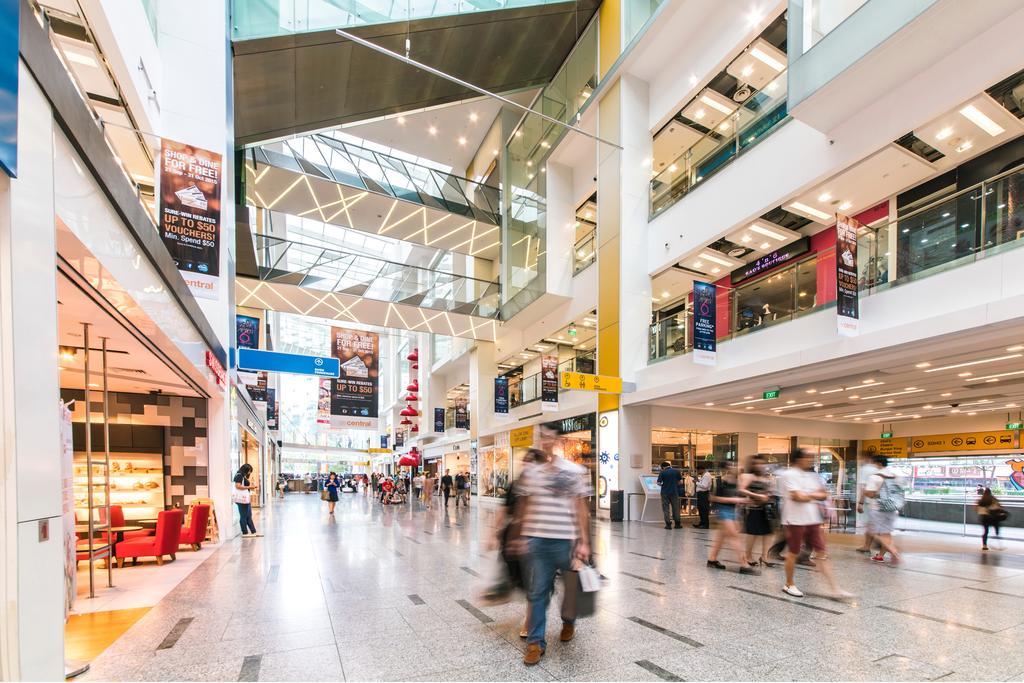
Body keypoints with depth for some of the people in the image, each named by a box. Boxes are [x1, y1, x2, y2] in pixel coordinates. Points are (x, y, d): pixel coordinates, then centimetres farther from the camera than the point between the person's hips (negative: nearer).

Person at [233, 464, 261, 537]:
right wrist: (249, 487, -14)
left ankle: (254, 532, 15)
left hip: (246, 499, 10)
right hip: (242, 499, -10)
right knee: (243, 516, -2)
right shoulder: (239, 475, -10)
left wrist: (253, 486, 12)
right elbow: (238, 486, -19)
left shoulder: (244, 476, 20)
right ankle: (245, 533, 5)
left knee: (249, 516, 12)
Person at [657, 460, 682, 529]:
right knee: (676, 508, 11)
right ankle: (678, 523, 15)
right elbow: (679, 482, 4)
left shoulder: (662, 472, -5)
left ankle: (668, 524, 2)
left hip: (665, 492, -2)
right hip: (674, 492, 2)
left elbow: (658, 483, -6)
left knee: (666, 508, 5)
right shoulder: (676, 471, 2)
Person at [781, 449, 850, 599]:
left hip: (813, 520, 7)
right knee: (793, 553, 6)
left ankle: (835, 588, 7)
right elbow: (799, 497, -21)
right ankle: (789, 585, 20)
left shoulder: (814, 475, 10)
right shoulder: (790, 475, -13)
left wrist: (808, 495, -10)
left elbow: (824, 495, 8)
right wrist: (815, 496, -5)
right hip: (796, 520, -6)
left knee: (822, 553, 5)